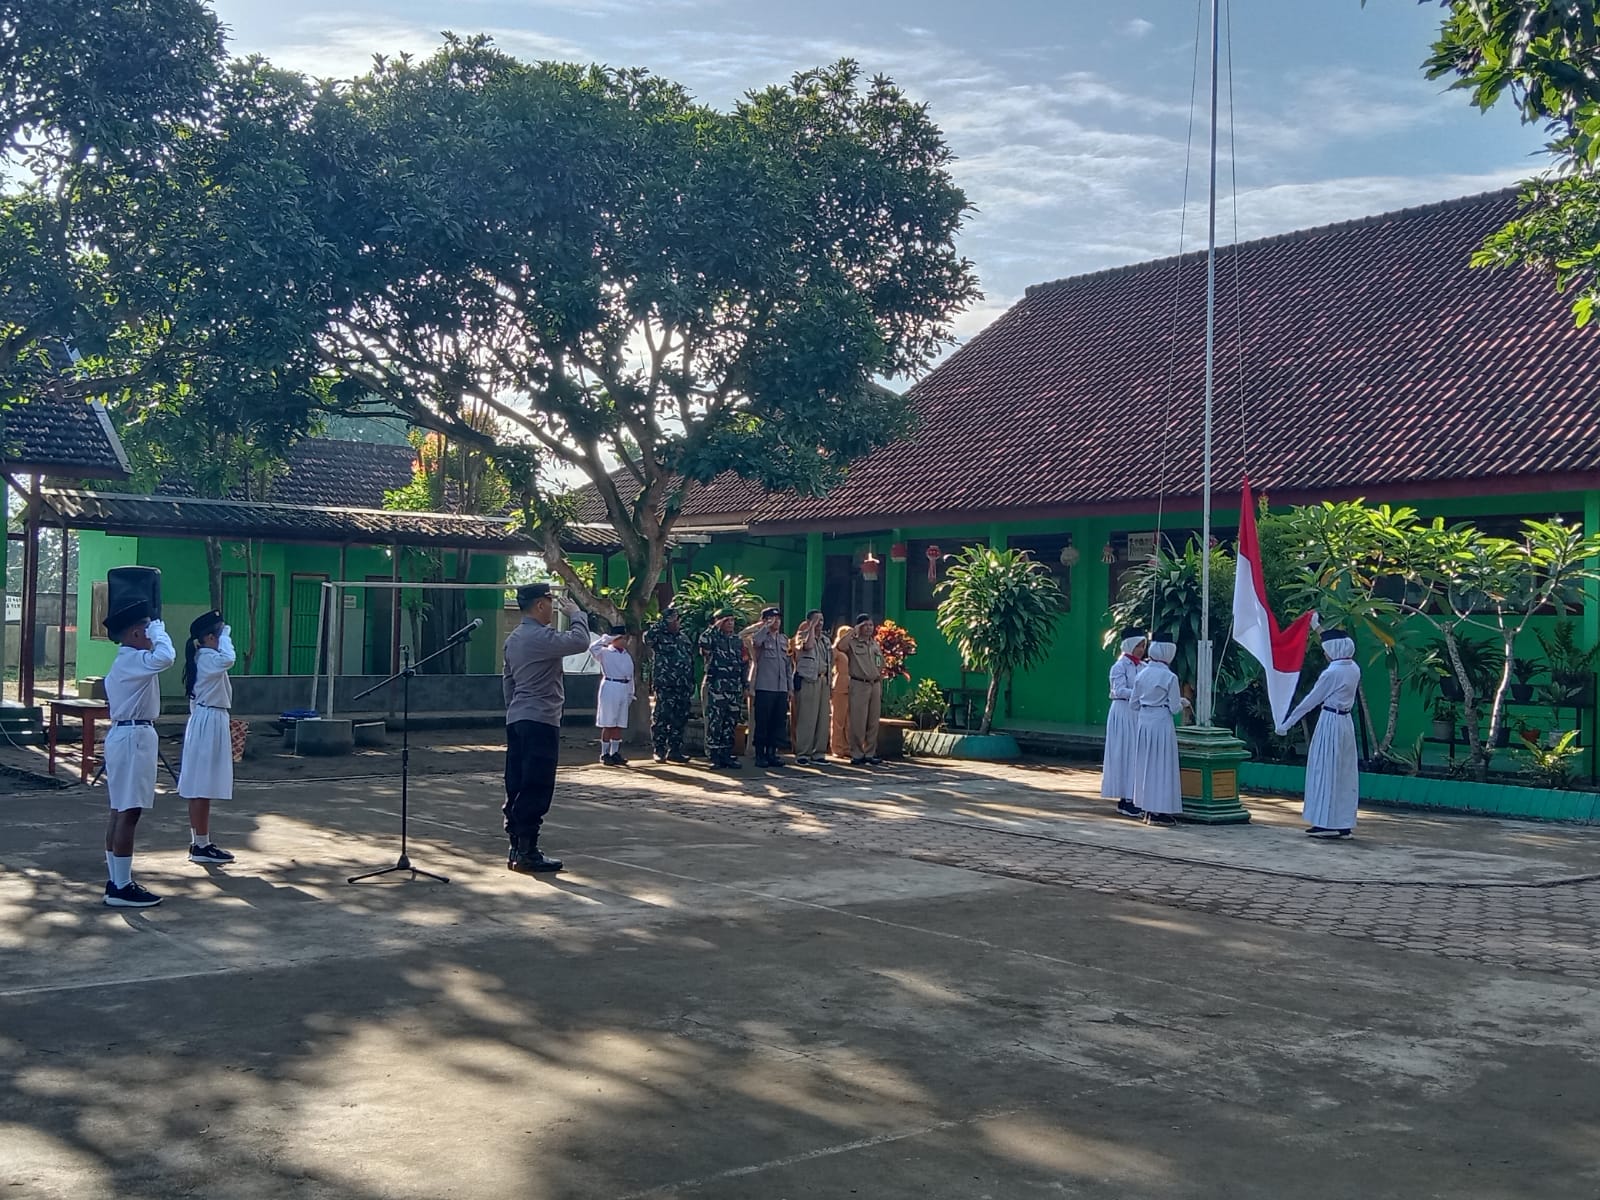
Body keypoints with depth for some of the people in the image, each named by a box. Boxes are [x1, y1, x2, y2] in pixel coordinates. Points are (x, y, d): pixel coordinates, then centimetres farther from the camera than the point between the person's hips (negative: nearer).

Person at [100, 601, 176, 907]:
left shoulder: (126, 661, 18)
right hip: (133, 737, -11)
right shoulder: (133, 659, -15)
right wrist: (159, 631, -18)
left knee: (120, 811, 12)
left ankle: (117, 881, 18)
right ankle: (122, 887, -8)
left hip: (127, 735, 11)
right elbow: (165, 657, -35)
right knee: (128, 812, -10)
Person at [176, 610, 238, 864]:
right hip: (209, 724, -10)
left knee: (201, 790, 12)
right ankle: (201, 846, -2)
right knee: (203, 789, -6)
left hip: (206, 722, 10)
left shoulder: (203, 658, 14)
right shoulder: (208, 658, -15)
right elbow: (228, 659, -38)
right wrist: (226, 636, -21)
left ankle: (200, 843, 18)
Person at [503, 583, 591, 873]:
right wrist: (576, 613, -9)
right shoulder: (541, 636, -15)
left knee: (517, 787, 10)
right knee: (536, 790, -6)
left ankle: (516, 849, 13)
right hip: (540, 721, -10)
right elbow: (580, 642, -25)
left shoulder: (514, 639, 16)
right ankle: (527, 853, -4)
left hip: (517, 720, 10)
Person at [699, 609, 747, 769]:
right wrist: (715, 627, -17)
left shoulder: (738, 640, 17)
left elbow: (743, 664, 19)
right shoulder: (713, 638, 0)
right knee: (715, 723, -6)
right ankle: (714, 756, -3)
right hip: (717, 688, -5)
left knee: (731, 723, 8)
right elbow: (703, 641, -26)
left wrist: (745, 686, 15)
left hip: (735, 689, 6)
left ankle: (727, 755, 15)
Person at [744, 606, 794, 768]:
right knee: (762, 723, -3)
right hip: (764, 688, -6)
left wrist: (791, 687, 15)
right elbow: (755, 640, -29)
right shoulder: (761, 636, -2)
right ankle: (760, 755, 3)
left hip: (781, 689, 6)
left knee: (778, 723, 7)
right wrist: (767, 626, -17)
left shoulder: (784, 640, 16)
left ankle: (771, 753, 15)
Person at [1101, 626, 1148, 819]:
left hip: (1139, 714, 7)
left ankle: (1132, 798, 11)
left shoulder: (1143, 666, 12)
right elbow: (1120, 690, -16)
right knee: (1125, 755, -4)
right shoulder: (1120, 666, -8)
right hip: (1123, 713, -7)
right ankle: (1124, 800, 0)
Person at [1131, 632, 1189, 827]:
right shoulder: (1170, 677, -12)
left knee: (1145, 765, 13)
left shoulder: (1141, 674, 3)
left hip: (1143, 722, 6)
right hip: (1161, 723, -6)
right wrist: (1182, 703, 12)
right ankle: (1159, 811, 3)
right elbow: (1174, 708, -9)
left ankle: (1148, 810, 18)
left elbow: (1134, 703, 8)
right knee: (1162, 766, 2)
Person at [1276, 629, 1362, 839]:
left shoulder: (1331, 673, -17)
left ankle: (1327, 823, 2)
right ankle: (1344, 824, 14)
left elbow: (1311, 701, -13)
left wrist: (1286, 723, -7)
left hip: (1330, 722, -8)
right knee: (1345, 773, 10)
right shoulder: (1354, 669, 5)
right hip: (1346, 722, 8)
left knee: (1325, 772, 0)